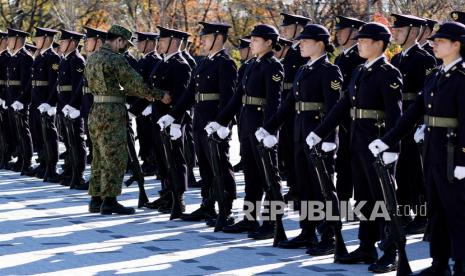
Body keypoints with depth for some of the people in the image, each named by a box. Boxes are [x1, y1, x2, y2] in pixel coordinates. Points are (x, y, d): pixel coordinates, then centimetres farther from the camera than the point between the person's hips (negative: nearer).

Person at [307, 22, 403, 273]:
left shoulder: (389, 74, -11)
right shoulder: (359, 72, 14)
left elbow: (395, 114, -18)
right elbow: (343, 105, 16)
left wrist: (391, 148, -25)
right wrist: (320, 132, 11)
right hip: (358, 143, 8)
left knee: (382, 197, -3)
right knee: (363, 197, 11)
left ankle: (390, 255, 2)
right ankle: (366, 248, 18)